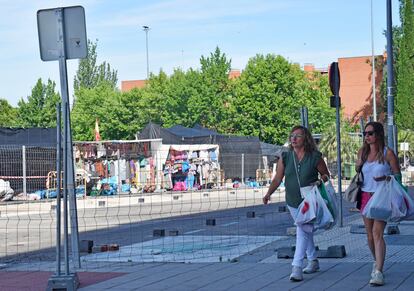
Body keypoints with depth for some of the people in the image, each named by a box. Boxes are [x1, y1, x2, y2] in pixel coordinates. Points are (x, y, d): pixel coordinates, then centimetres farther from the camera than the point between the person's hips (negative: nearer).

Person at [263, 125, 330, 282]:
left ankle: (297, 267, -17)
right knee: (305, 231, 18)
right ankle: (313, 261, 34)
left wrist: (321, 181, -17)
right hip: (293, 202, 4)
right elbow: (277, 179, 1)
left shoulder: (315, 157, -9)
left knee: (303, 231, -15)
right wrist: (269, 193, -13)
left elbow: (325, 174, 4)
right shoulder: (285, 157, -1)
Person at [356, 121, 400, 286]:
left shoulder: (387, 153, -6)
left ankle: (378, 272, -20)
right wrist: (358, 167, 2)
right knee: (369, 234, 11)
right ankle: (377, 261, 34)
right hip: (366, 196, 5)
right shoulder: (362, 152, 8)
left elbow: (398, 175, -2)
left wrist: (386, 178, -20)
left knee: (377, 233, -17)